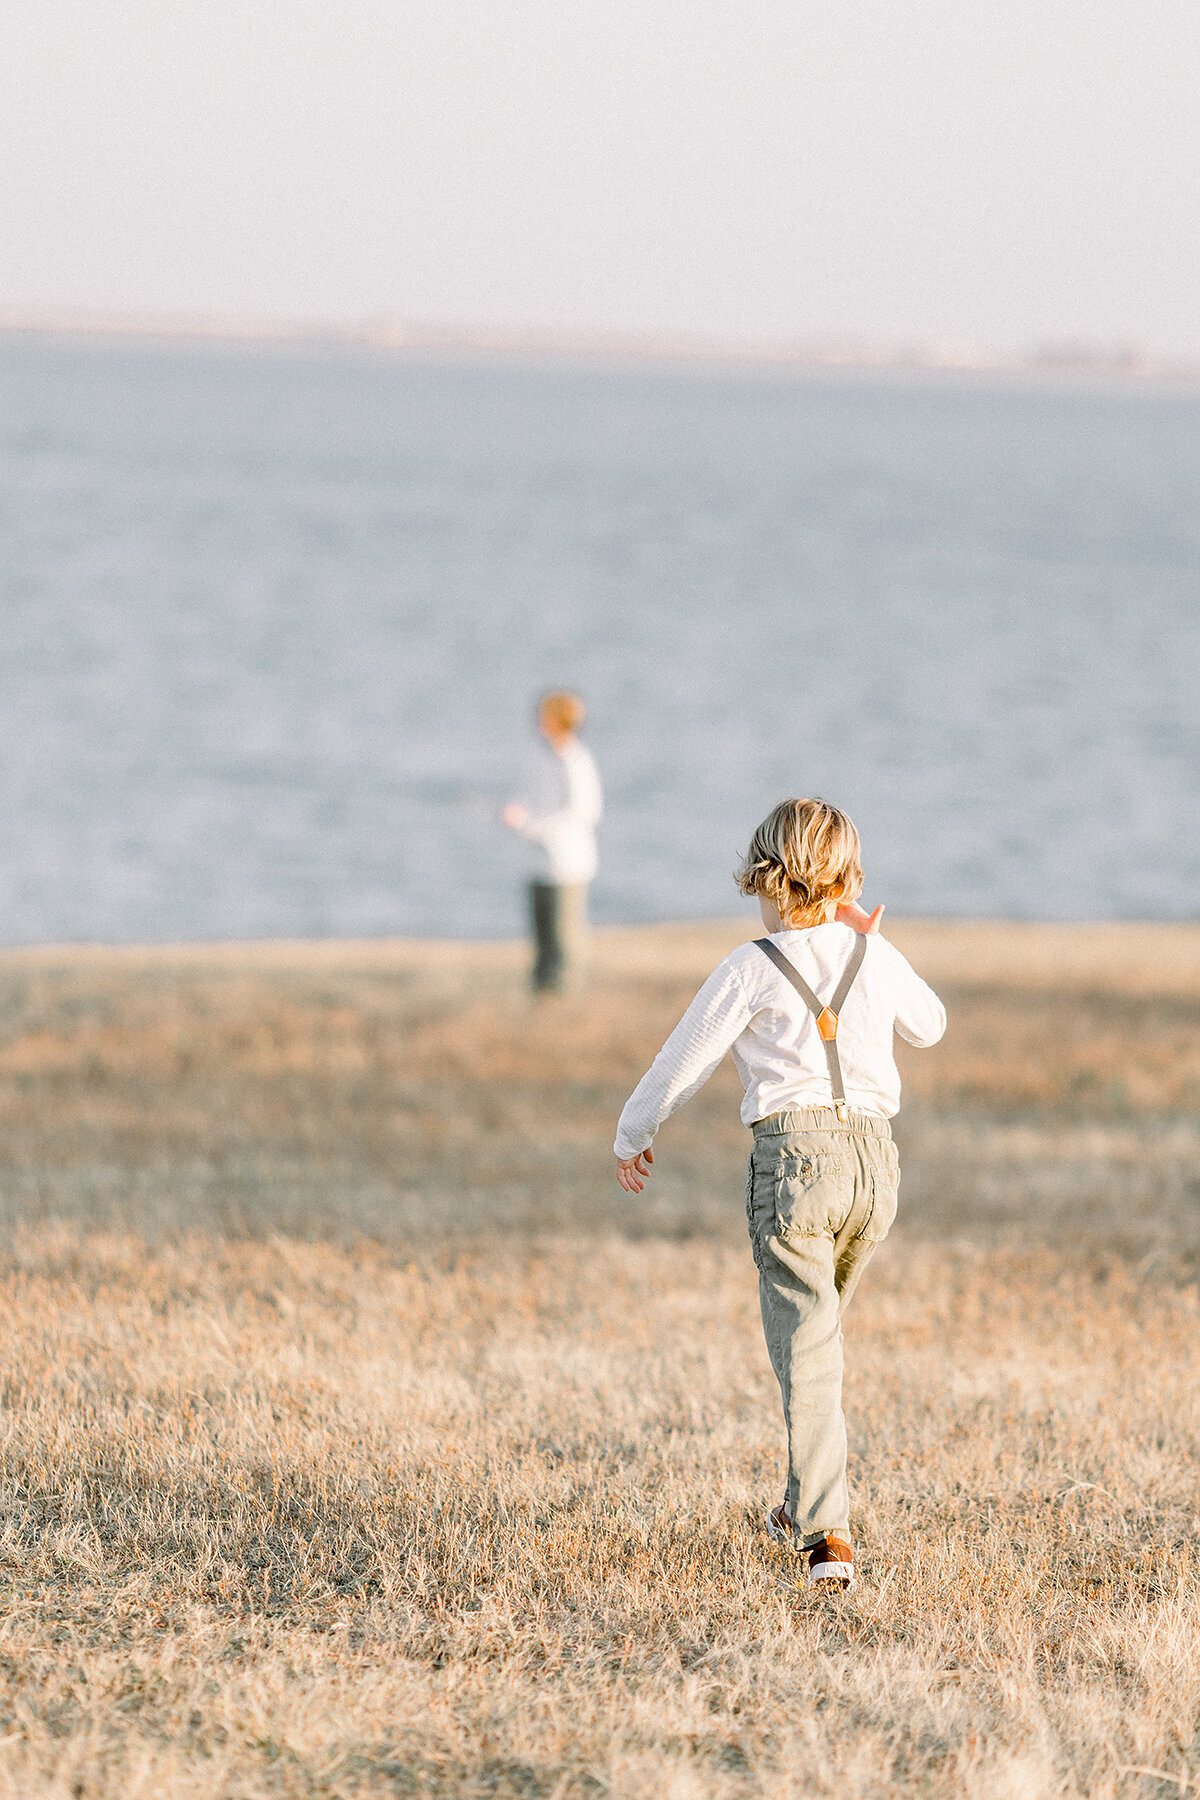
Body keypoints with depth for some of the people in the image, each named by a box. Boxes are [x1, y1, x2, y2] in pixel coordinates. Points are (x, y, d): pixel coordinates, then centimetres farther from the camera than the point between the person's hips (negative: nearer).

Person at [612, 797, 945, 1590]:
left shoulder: (752, 969, -4)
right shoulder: (876, 957, 8)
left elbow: (682, 1064, 2)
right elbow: (929, 1025, 29)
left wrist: (632, 1136, 18)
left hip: (794, 1151, -4)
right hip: (874, 1155, 4)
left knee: (806, 1347, -6)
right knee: (822, 1326, 24)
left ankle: (829, 1533, -17)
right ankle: (808, 1502, 33)